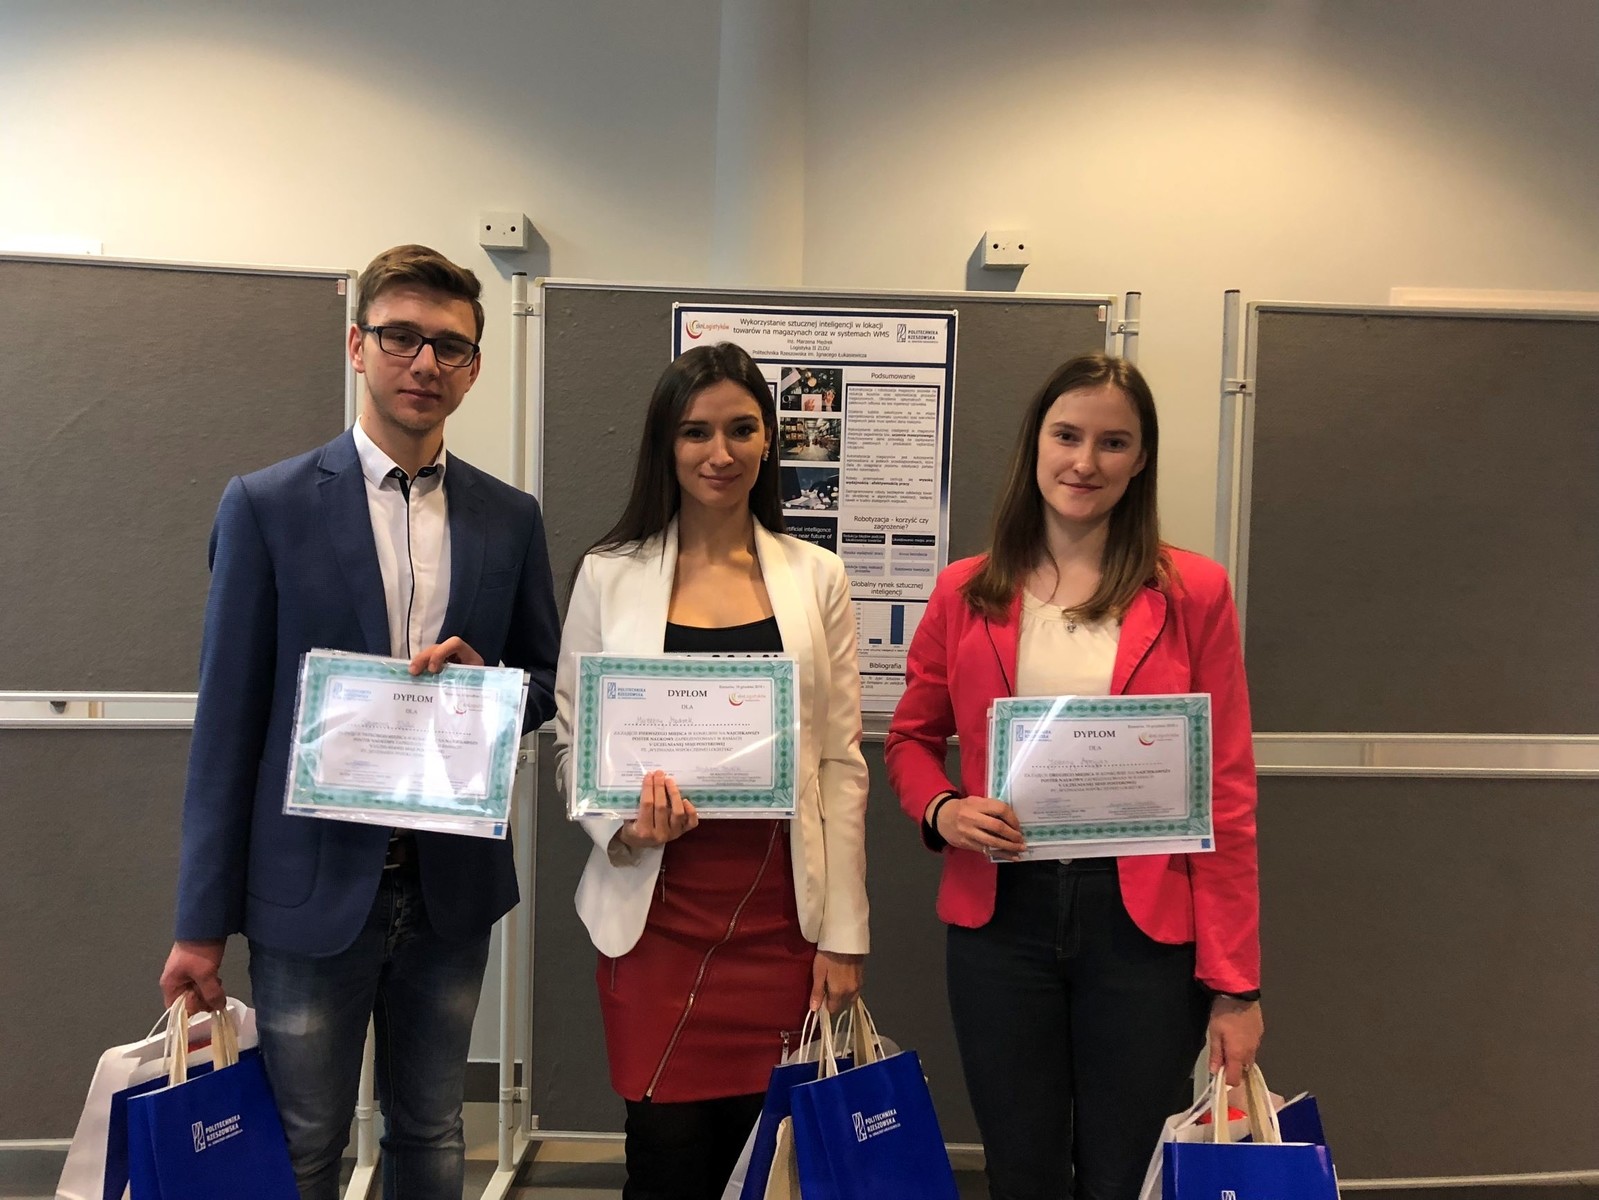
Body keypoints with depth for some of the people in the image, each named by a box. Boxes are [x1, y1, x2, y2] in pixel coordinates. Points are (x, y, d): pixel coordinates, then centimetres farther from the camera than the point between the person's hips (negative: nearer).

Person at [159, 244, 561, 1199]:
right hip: (311, 885, -2)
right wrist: (203, 922, -5)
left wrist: (484, 679, -14)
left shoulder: (511, 518, 2)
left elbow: (545, 688, 10)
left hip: (452, 884, 3)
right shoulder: (268, 505, -5)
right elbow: (229, 719, -5)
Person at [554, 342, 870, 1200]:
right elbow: (571, 734, 6)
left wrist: (843, 934, 1)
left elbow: (841, 763, 3)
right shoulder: (609, 575, 3)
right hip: (656, 910, 0)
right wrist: (625, 820, -15)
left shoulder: (815, 578, 4)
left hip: (780, 912, 1)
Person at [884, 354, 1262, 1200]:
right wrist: (941, 810, -9)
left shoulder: (1192, 592, -3)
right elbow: (910, 738, 14)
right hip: (999, 915, 2)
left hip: (1143, 920, -1)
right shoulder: (967, 592, 3)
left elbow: (1226, 791, -3)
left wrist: (1234, 982, -4)